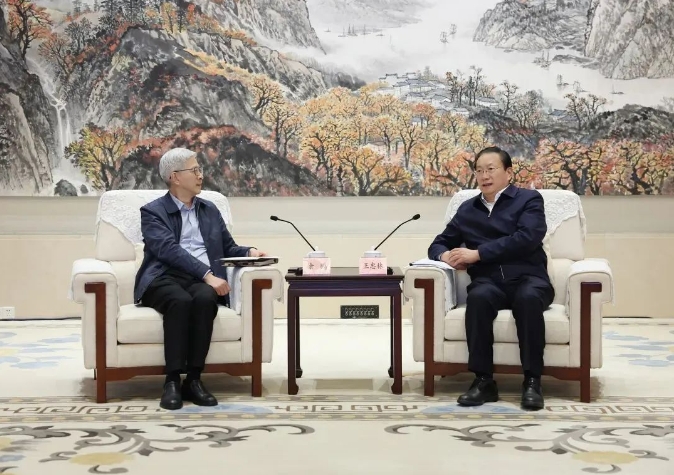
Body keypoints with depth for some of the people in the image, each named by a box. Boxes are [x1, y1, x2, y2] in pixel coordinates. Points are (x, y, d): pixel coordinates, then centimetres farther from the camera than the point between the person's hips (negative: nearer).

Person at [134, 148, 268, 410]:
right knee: (181, 301, -38)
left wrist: (249, 252, 2)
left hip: (203, 280, 3)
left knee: (205, 299, -34)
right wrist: (207, 275, -22)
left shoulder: (210, 210, 23)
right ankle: (172, 381, -33)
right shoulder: (153, 212, 5)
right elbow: (170, 250, -11)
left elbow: (228, 249, 26)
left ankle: (194, 379, -29)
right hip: (165, 278, -3)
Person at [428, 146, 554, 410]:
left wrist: (477, 253, -12)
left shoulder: (529, 199, 9)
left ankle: (532, 380, -30)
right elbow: (438, 244, 27)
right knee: (478, 297, -35)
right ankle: (483, 380, -29)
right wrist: (445, 255, 1)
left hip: (527, 279, -2)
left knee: (529, 298, -38)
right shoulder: (467, 209, 22)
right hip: (489, 282, 2)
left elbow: (527, 238, -9)